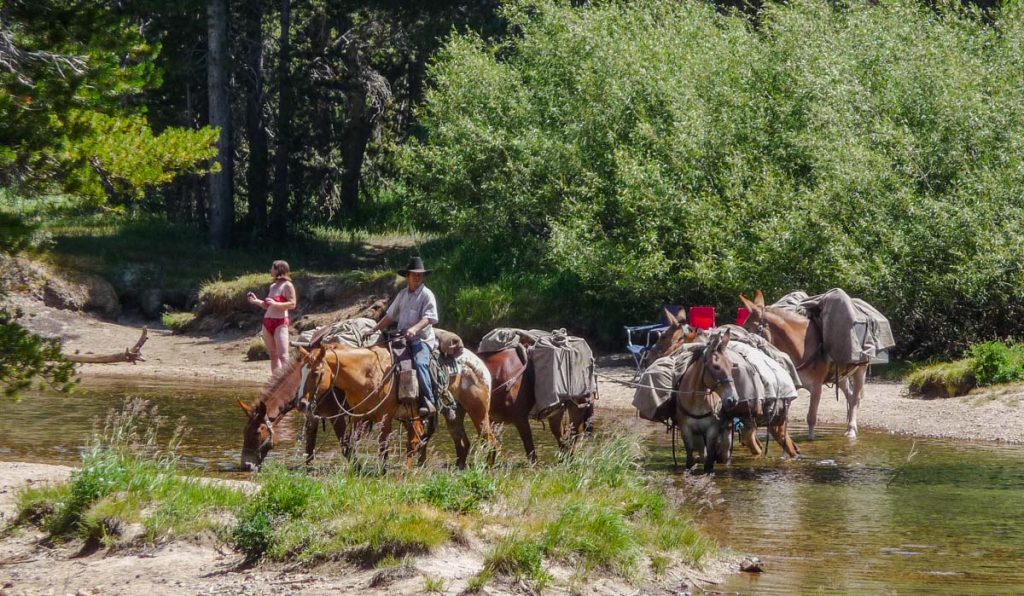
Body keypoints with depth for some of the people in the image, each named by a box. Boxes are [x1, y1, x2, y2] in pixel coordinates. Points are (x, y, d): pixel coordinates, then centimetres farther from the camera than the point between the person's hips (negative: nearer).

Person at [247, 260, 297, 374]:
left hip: (280, 322, -9)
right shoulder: (272, 286, 19)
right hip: (267, 321, 9)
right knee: (272, 355, 7)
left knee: (282, 355, -14)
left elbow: (292, 304, -15)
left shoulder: (287, 286, -5)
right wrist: (256, 301, 14)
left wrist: (275, 304, -25)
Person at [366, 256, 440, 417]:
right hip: (402, 338, 7)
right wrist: (373, 330, 16)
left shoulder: (427, 295, -2)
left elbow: (428, 318, -15)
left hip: (422, 339, -7)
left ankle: (430, 402, -34)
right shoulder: (402, 295, 17)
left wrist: (414, 329, -32)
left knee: (420, 363, -32)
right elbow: (390, 316, 22)